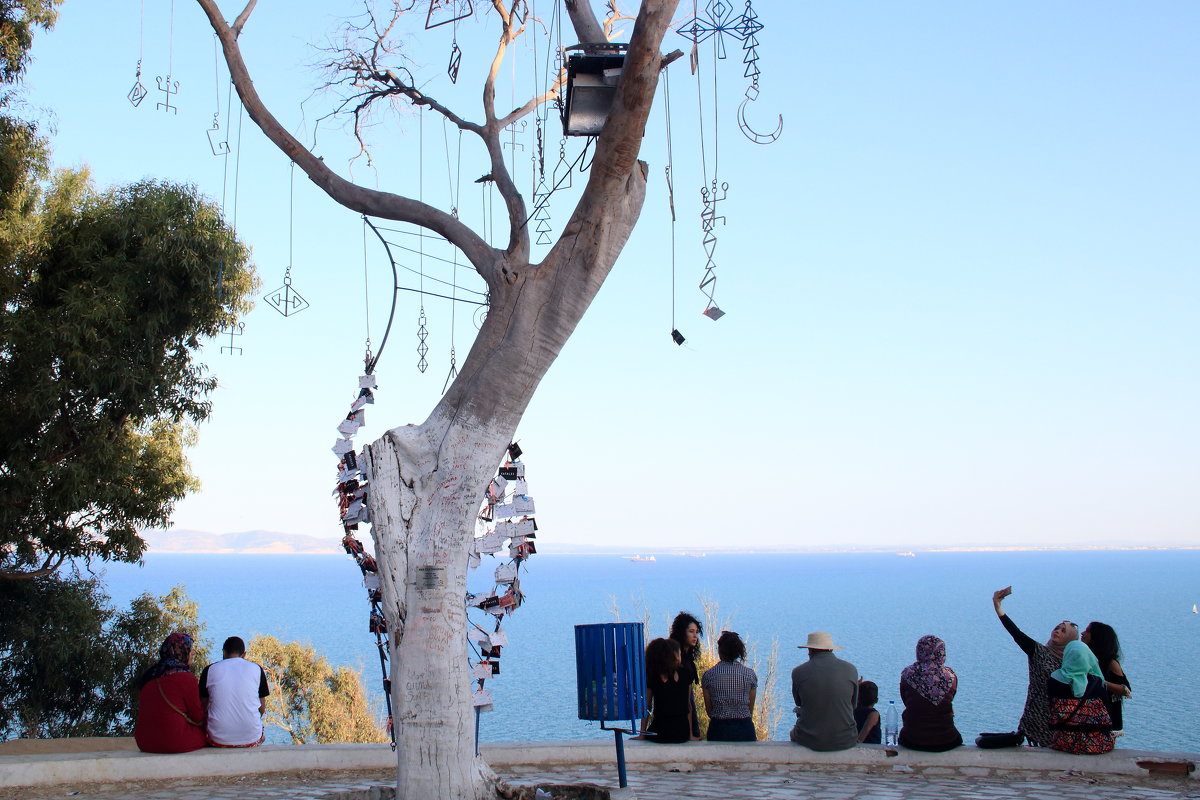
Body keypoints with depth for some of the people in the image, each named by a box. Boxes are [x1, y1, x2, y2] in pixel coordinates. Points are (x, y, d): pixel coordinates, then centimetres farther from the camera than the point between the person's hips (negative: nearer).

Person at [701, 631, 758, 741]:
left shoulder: (708, 675, -3)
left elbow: (708, 709, 5)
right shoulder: (750, 674, -1)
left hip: (718, 729, 0)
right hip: (744, 728, 0)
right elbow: (751, 708, 5)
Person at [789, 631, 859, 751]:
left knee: (793, 732, 34)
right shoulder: (851, 669, -4)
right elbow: (854, 705, 8)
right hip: (845, 741, 1)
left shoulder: (798, 672, -8)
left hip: (810, 741, -1)